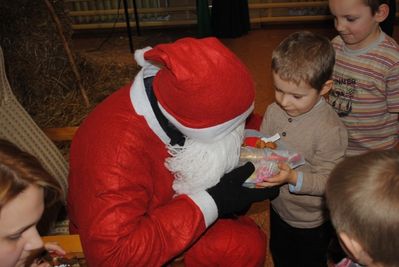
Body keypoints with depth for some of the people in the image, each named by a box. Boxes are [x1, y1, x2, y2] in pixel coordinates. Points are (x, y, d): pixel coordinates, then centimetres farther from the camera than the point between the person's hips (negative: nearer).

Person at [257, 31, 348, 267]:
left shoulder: (330, 130, -30)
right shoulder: (275, 110, -14)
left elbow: (328, 179, -27)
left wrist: (293, 178, -41)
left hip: (311, 221, -5)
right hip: (278, 208, 5)